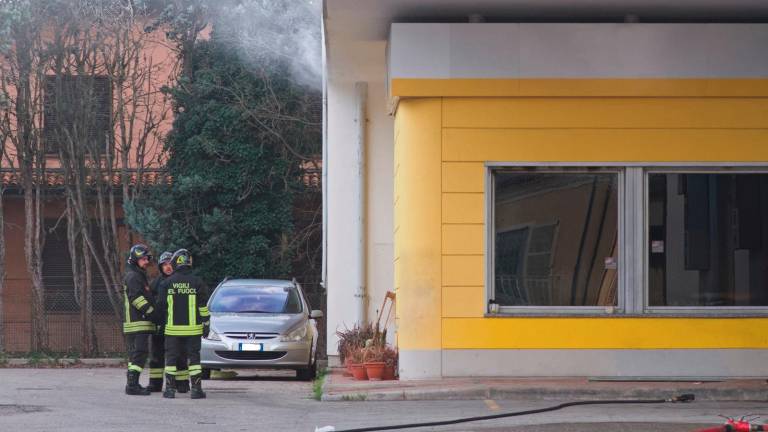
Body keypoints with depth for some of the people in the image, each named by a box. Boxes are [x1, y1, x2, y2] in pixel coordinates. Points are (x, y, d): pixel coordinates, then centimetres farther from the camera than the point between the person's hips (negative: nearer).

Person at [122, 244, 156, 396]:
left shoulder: (139, 276, 23)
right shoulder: (133, 277, -10)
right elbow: (137, 298, -20)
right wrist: (152, 312, -18)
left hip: (137, 323, 11)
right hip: (138, 322, -11)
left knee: (134, 354, 13)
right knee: (140, 352, -14)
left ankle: (132, 384, 17)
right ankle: (132, 384, -18)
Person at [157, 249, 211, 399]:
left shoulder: (167, 283, -1)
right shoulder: (197, 282, -3)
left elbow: (162, 305, 4)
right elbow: (203, 307, -3)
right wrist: (206, 324, 5)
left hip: (173, 327, 1)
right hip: (193, 328, -1)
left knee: (171, 358, 7)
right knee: (194, 357, 3)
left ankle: (170, 388, 6)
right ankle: (196, 389, -1)